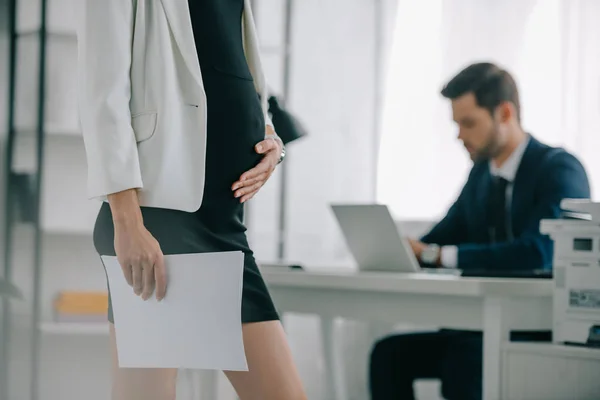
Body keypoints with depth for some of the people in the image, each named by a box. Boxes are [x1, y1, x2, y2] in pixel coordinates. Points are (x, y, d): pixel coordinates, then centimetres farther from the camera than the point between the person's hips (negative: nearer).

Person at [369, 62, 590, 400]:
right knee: (390, 353, -11)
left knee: (465, 358, -34)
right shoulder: (482, 173, 13)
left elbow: (536, 254, -28)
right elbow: (443, 237, 15)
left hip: (549, 335, -8)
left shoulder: (560, 170, -13)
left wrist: (435, 255, -27)